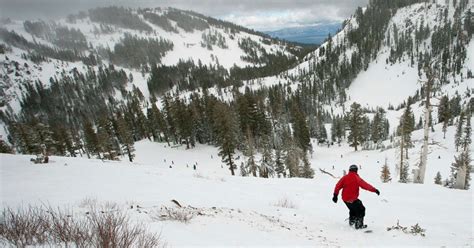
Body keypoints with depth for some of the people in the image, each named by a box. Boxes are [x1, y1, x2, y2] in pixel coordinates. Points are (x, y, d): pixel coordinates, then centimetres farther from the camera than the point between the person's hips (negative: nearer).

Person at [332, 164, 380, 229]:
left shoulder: (345, 177, 0)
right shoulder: (357, 178, -15)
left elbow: (338, 186, 1)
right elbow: (366, 185, -18)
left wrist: (335, 195, 8)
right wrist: (374, 190, -12)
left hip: (345, 199, 6)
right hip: (353, 199, -6)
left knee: (352, 209, 30)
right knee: (361, 209, 10)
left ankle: (351, 221, 43)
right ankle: (359, 225, 7)